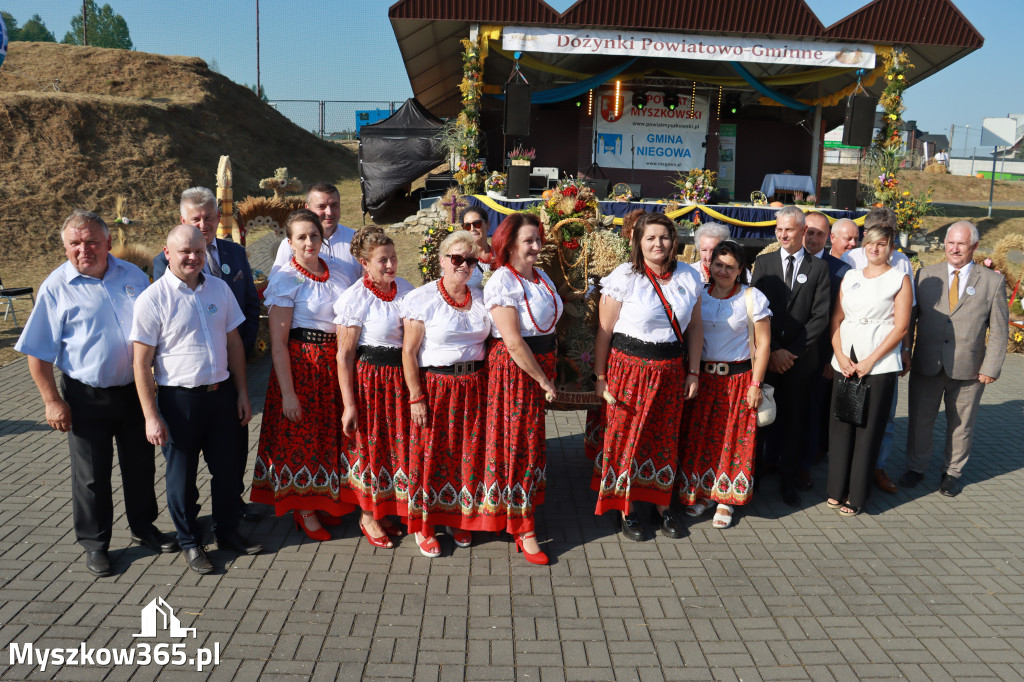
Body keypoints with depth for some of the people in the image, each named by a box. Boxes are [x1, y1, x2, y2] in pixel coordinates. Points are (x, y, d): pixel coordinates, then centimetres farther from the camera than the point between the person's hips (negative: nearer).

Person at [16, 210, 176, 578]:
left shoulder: (133, 276, 2)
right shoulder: (56, 287, -8)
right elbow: (38, 353, -6)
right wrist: (52, 402, -9)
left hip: (135, 390, 3)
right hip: (87, 398, -3)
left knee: (141, 465, 16)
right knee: (91, 475, 9)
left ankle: (144, 527, 35)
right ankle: (94, 544, 25)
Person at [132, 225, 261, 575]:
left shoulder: (220, 289, 3)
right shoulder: (152, 299, -11)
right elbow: (142, 362, -10)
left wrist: (242, 392, 10)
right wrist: (151, 416, -12)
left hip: (222, 393, 4)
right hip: (179, 398, -4)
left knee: (227, 467, 15)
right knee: (182, 475, 11)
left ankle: (227, 531, 35)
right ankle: (190, 542, 30)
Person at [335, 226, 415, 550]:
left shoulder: (406, 289, 4)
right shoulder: (355, 298, -13)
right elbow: (344, 356, -12)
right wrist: (349, 404, -14)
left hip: (402, 377, 5)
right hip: (368, 378, -5)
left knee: (399, 444, 11)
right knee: (370, 445, 6)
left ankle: (387, 509, 31)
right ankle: (369, 516, 25)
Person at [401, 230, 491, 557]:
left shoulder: (480, 298, 7)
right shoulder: (423, 299, -8)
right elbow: (409, 351, -9)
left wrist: (487, 384, 6)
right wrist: (416, 397, -13)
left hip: (473, 388, 5)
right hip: (436, 386, -4)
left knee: (470, 453, 10)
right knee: (432, 453, 2)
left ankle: (459, 519, 29)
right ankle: (423, 524, 19)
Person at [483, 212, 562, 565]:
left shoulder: (541, 277, 10)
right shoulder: (502, 282, -16)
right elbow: (514, 342, -20)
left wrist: (549, 374, 11)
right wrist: (544, 381, -15)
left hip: (541, 364, 8)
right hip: (513, 369, -8)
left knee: (532, 438, 17)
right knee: (517, 443, 0)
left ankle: (518, 511, 34)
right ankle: (522, 528, 10)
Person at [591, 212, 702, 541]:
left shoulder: (688, 277, 4)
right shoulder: (624, 277, -8)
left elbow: (695, 327, 10)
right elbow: (604, 330, -6)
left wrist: (693, 372, 8)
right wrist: (600, 376, -5)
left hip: (671, 370, 4)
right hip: (629, 367, -3)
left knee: (666, 439, 12)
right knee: (626, 436, 5)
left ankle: (663, 505, 29)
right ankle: (626, 510, 21)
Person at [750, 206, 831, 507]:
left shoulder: (818, 268, 4)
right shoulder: (763, 262, 6)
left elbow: (820, 316, -2)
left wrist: (791, 350, -10)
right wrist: (772, 351, -8)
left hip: (800, 357, 0)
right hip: (766, 355, 1)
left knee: (794, 419, 6)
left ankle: (789, 480, 17)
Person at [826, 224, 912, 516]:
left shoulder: (899, 279, 1)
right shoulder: (850, 277, 13)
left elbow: (901, 327, -5)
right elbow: (837, 319, 10)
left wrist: (870, 361, -11)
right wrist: (840, 356, -5)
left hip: (879, 365, -4)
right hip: (845, 362, 4)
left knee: (868, 429, 1)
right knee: (840, 425, 5)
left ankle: (856, 495, 10)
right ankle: (838, 488, 17)